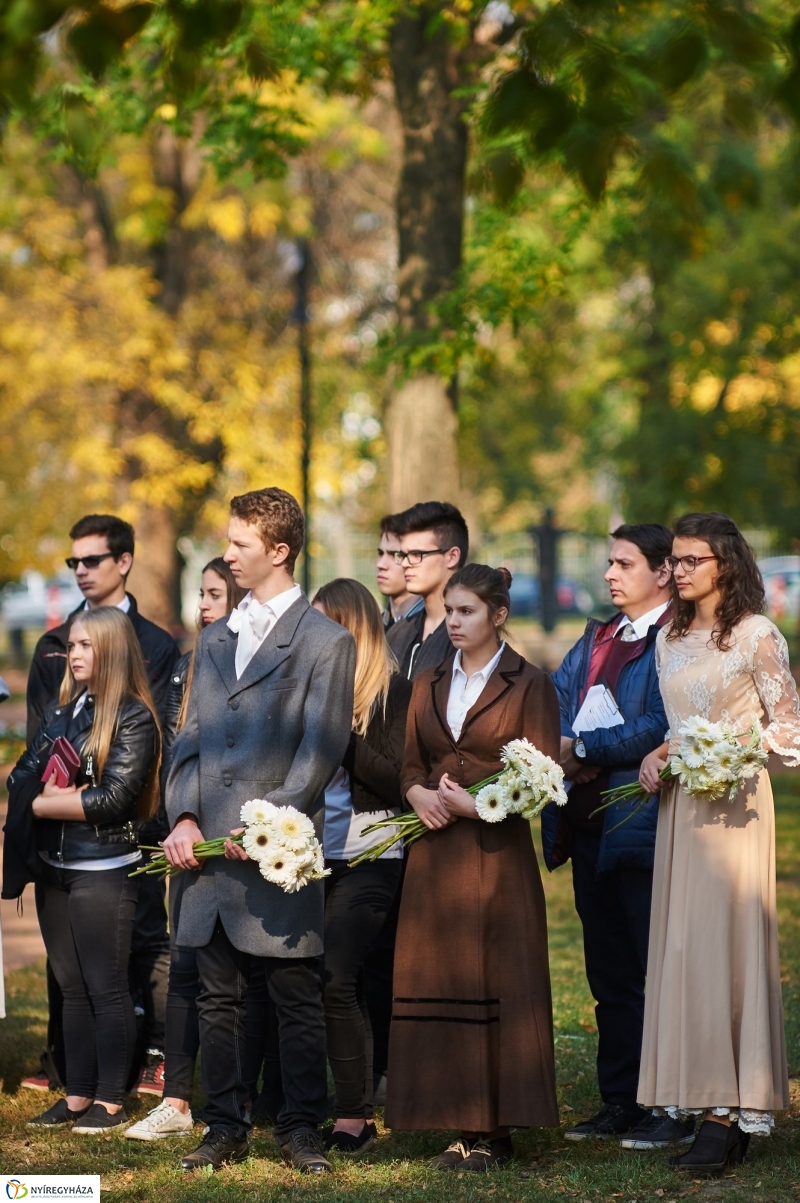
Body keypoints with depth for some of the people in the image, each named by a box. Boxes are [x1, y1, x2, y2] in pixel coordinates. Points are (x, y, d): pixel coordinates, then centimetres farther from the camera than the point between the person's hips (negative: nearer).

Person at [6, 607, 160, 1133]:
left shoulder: (134, 718, -9)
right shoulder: (62, 710, 10)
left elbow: (114, 797, -17)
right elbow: (21, 778, 7)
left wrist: (44, 804, -9)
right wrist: (52, 794, -15)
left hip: (104, 869, -6)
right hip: (53, 868, 7)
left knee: (106, 988, 0)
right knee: (72, 987, 11)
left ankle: (111, 1101, 6)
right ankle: (78, 1095, 17)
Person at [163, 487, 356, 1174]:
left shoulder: (326, 643, -3)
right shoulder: (214, 641, 17)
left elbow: (321, 752, -9)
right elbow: (192, 738, 16)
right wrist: (184, 818, 1)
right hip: (209, 851, 6)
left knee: (298, 1001, 1)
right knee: (219, 1000, 9)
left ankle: (301, 1130, 9)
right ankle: (226, 1129, 16)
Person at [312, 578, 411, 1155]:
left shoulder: (393, 691, -3)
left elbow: (398, 782, -10)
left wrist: (343, 730, -15)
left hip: (369, 855, -5)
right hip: (315, 853, 5)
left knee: (335, 978, -14)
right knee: (346, 984, 7)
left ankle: (353, 1116, -7)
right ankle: (359, 1112, 13)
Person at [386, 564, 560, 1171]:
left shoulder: (530, 685, -1)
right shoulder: (429, 684, 14)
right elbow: (411, 763, 14)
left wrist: (477, 803, -15)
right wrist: (418, 792, -7)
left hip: (499, 853, -5)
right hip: (436, 854, 5)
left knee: (498, 983, -4)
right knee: (441, 982, 1)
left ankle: (496, 1129, 0)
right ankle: (463, 1125, 6)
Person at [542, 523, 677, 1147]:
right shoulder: (596, 639, 18)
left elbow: (658, 728, -19)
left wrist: (583, 749, -13)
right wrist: (558, 749, -7)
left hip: (644, 829, -8)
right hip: (589, 826, 8)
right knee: (609, 973, 13)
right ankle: (619, 1102, 20)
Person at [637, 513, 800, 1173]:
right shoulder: (671, 640, 14)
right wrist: (658, 757, 3)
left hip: (734, 800, -7)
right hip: (680, 799, 7)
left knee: (724, 942, -10)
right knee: (681, 945, 2)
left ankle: (729, 1115, -10)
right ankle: (710, 1106, 5)